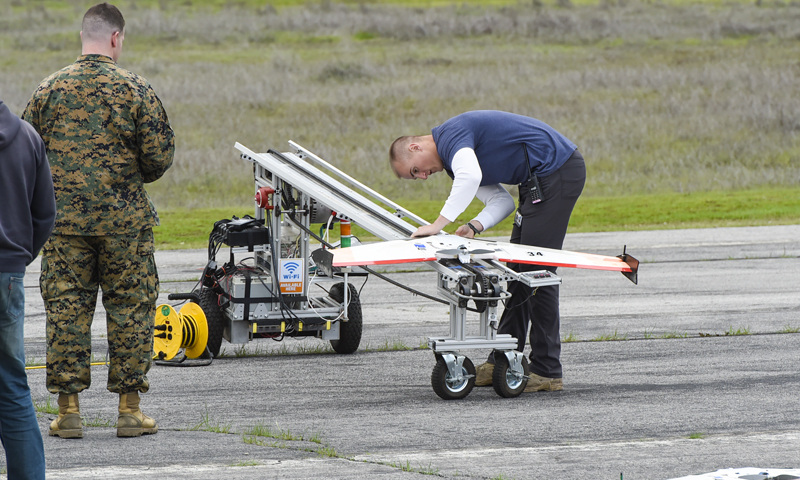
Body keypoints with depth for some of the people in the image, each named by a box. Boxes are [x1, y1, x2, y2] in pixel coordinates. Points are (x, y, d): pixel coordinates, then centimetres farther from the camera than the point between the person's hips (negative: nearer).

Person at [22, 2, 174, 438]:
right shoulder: (136, 91, -5)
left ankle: (68, 409, 4)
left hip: (64, 219, 2)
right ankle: (129, 409, 7)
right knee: (130, 309, 6)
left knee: (65, 309, 5)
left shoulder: (50, 90, 1)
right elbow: (159, 157, -6)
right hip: (125, 222, -2)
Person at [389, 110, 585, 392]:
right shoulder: (455, 159, 19)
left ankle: (547, 371, -8)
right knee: (517, 270, 13)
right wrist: (474, 227, -6)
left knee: (536, 271, -10)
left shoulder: (451, 134, -13)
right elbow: (501, 201, 13)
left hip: (557, 173, -11)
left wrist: (439, 224, -29)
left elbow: (470, 176, -34)